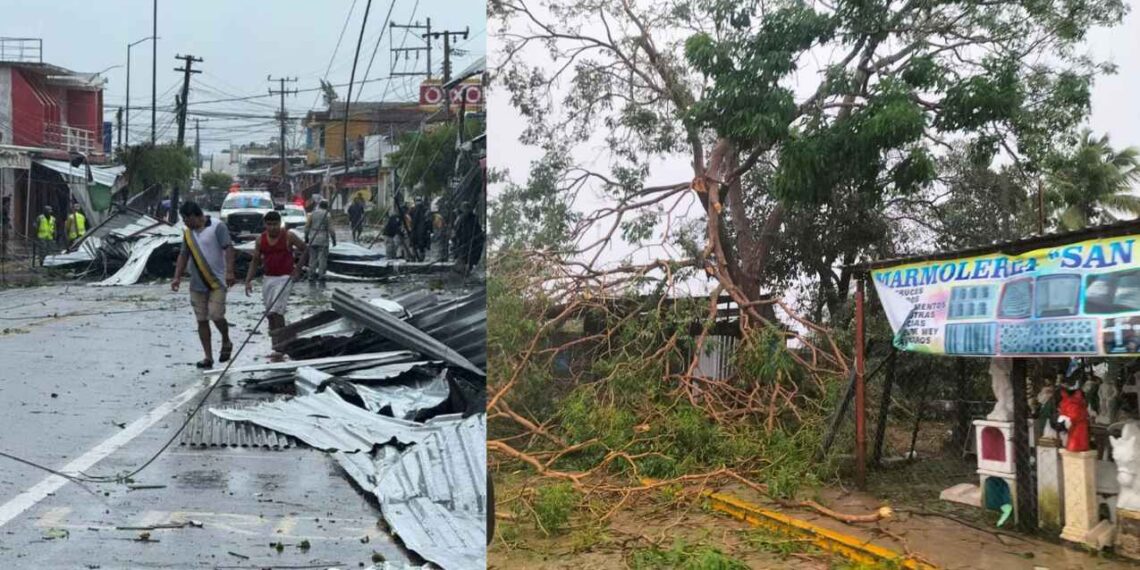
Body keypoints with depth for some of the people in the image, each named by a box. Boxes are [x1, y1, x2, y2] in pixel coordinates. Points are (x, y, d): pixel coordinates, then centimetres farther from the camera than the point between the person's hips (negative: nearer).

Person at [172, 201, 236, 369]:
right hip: (197, 284, 6)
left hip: (217, 282, -6)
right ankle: (208, 357, 10)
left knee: (216, 315, -15)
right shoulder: (187, 233, 13)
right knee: (202, 320, 4)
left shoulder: (217, 228, -7)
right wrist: (177, 277, 5)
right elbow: (183, 255, 16)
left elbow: (228, 249, -13)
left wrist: (229, 272, -23)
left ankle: (226, 342, 14)